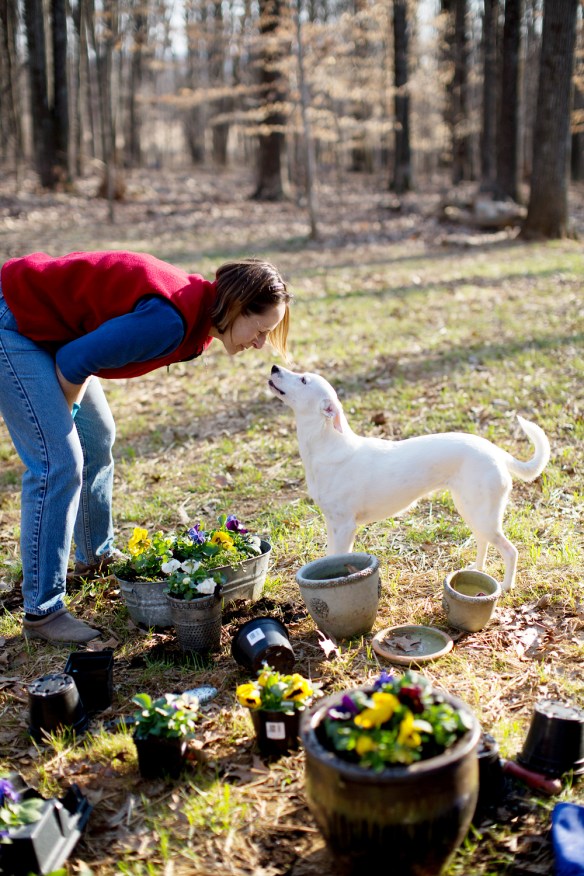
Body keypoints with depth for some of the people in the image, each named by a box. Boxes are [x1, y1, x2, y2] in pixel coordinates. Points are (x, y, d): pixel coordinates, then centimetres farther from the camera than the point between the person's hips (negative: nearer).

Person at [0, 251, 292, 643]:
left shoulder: (197, 307, -1)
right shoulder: (171, 320, -31)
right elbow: (76, 361, -27)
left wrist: (65, 413, 5)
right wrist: (64, 414, -7)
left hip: (53, 327, 10)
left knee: (98, 438, 19)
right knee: (59, 461, -15)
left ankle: (96, 555, 40)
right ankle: (42, 611, -5)